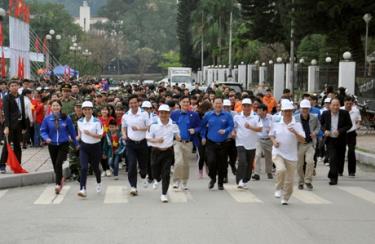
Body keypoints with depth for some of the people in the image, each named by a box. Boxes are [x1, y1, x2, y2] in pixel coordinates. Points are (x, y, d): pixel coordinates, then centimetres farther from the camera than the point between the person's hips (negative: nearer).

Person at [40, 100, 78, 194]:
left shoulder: (66, 118, -5)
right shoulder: (47, 119, -4)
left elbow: (72, 131, 4)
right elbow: (43, 131, 2)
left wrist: (76, 143, 12)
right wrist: (46, 138, -19)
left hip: (63, 144, -2)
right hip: (52, 145, 2)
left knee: (58, 163, -17)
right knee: (55, 165, 12)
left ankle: (58, 184, -16)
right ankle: (60, 179, 38)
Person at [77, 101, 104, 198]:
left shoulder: (97, 122, -11)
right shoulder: (80, 121, 2)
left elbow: (100, 136, -16)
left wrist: (90, 133, -27)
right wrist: (79, 137, 10)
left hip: (95, 147, -2)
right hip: (84, 147, 2)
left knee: (95, 167, 13)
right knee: (83, 168, -15)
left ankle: (99, 183, 44)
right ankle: (83, 189, -21)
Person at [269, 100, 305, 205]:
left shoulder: (297, 125, -2)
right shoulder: (276, 124, 2)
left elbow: (303, 140, -8)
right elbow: (271, 135, 16)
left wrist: (295, 132, -25)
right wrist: (274, 141, -6)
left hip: (291, 155, 1)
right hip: (278, 153, -1)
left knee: (289, 180, 5)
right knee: (281, 169, -29)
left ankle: (285, 199, 24)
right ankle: (279, 189, -6)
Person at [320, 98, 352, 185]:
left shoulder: (345, 113, -5)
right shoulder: (325, 114, -2)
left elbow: (349, 125, -2)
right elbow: (321, 124, 11)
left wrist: (340, 131, -16)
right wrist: (325, 130, -9)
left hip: (341, 140, 1)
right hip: (330, 139, -1)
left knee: (340, 159, 10)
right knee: (332, 158, -12)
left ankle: (333, 175, 29)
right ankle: (333, 178, -9)